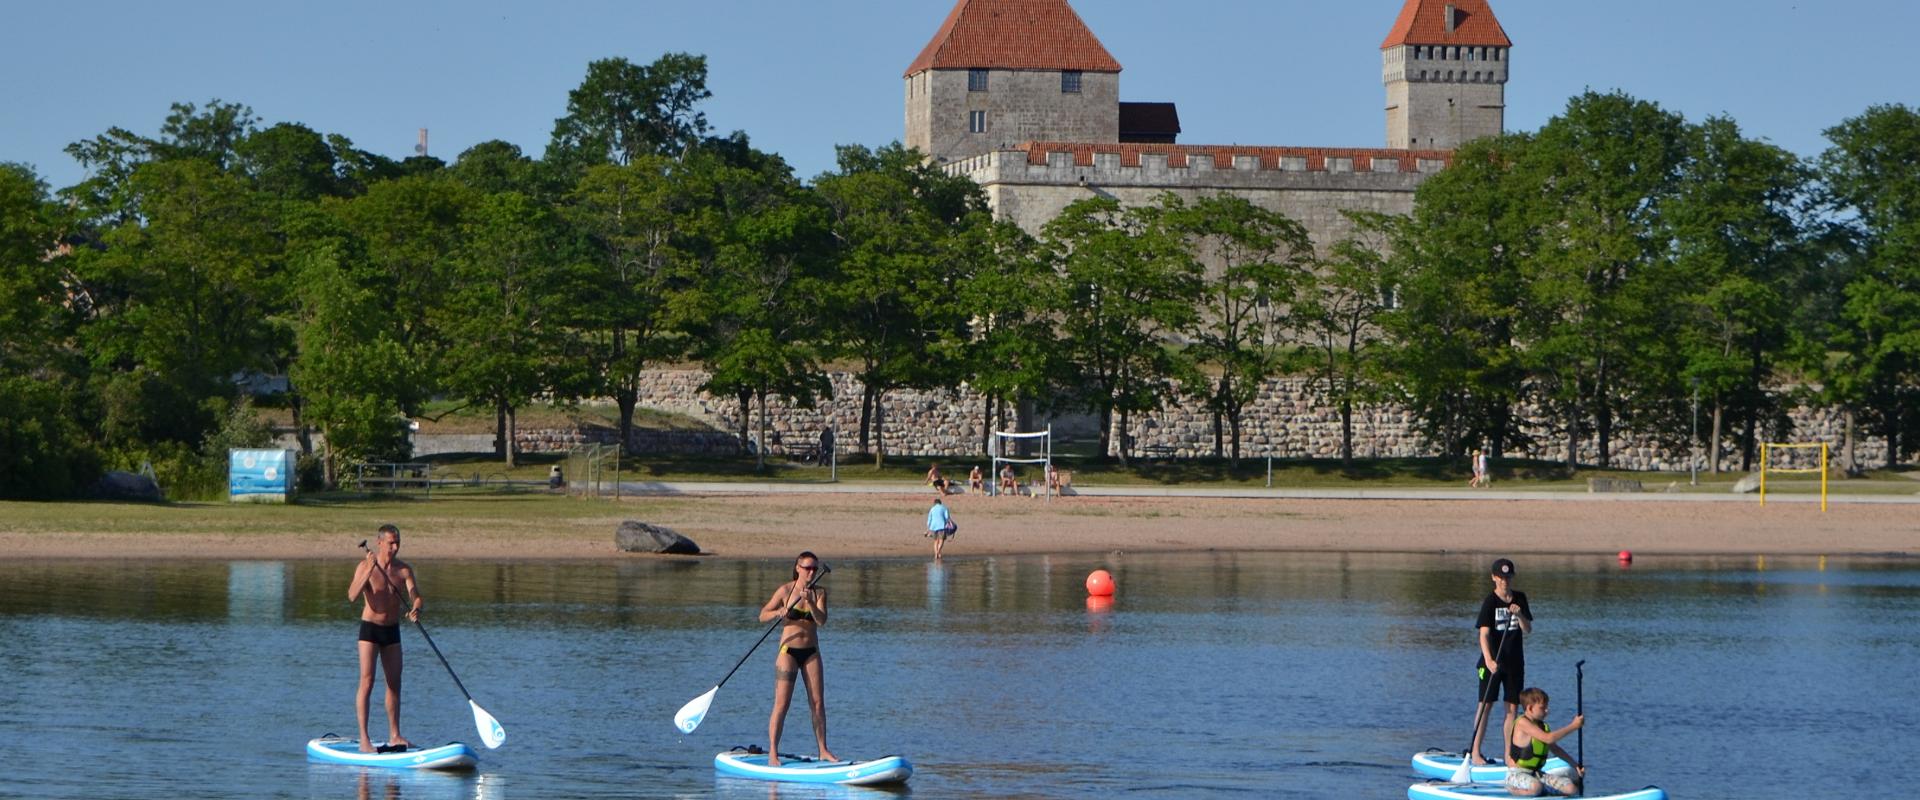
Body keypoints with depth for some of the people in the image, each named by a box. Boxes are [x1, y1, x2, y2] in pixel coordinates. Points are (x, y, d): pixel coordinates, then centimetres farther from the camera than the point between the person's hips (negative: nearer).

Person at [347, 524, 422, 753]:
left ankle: (394, 736, 17)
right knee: (367, 681, -11)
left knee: (394, 683, 8)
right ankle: (364, 739, -12)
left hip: (392, 630, 5)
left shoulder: (404, 569, 0)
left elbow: (416, 595, -9)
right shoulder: (365, 566, -11)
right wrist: (369, 571, -34)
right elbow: (352, 596, -24)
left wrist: (416, 608, -32)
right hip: (370, 629, -5)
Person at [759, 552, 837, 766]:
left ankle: (823, 750, 11)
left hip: (811, 652, 3)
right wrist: (779, 613, -21)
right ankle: (772, 752, -7)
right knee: (781, 704, -7)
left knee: (818, 703, 4)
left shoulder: (819, 592, 3)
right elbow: (763, 616, -1)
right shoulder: (785, 590, -4)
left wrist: (811, 602, -25)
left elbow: (822, 620, -10)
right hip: (789, 650, -3)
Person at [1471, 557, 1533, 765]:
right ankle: (1475, 752, 0)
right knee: (1486, 705, -3)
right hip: (1493, 661, -4)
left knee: (1513, 707, 4)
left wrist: (1519, 615, -16)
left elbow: (1528, 629, 4)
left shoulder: (1520, 599, 7)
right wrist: (1488, 660, -30)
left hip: (1515, 662, 5)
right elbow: (1484, 634, -17)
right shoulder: (1490, 602, -9)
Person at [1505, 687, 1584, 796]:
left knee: (1571, 788, -10)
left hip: (1536, 774, 7)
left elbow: (1555, 748, 20)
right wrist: (1573, 726, -21)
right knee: (1535, 788, -40)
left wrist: (1575, 765, 11)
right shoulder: (1522, 723, -17)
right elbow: (1549, 738, -26)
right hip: (1517, 774, -7)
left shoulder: (1543, 726, 10)